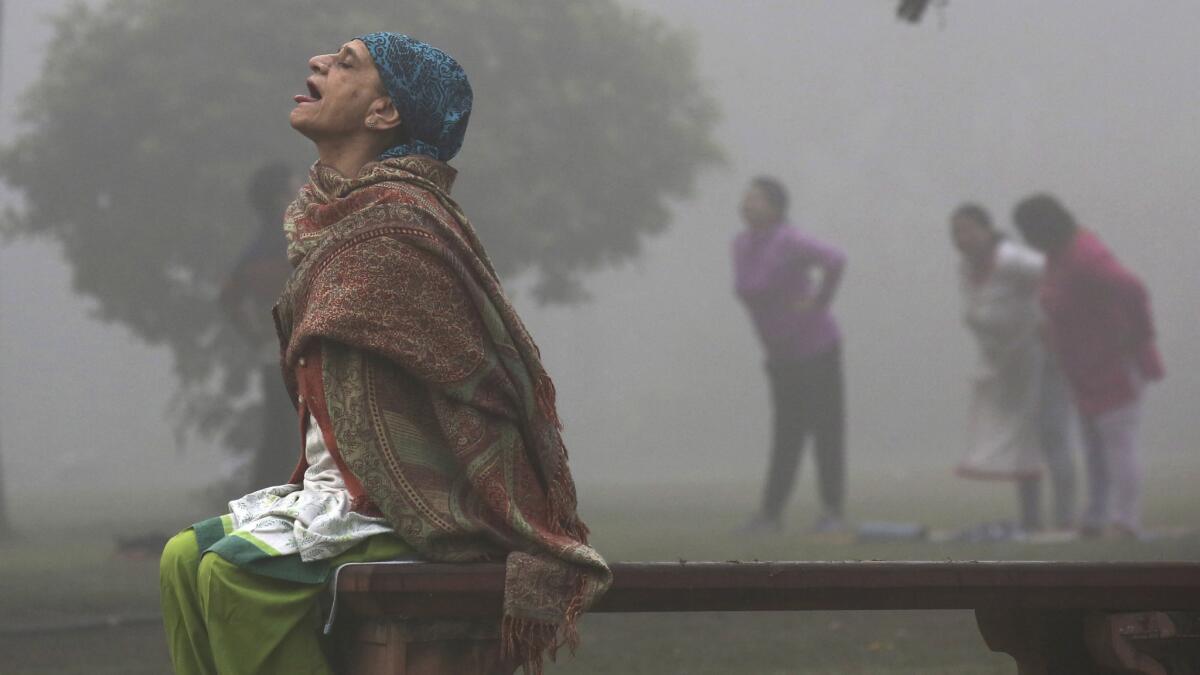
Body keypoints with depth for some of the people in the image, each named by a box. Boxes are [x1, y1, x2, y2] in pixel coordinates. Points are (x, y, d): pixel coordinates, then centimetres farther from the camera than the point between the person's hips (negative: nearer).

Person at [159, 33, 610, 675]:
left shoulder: (395, 224, -17)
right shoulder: (333, 216, 14)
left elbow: (486, 386, -18)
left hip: (422, 507, -10)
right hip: (344, 487, 10)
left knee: (236, 571, -23)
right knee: (185, 557, 4)